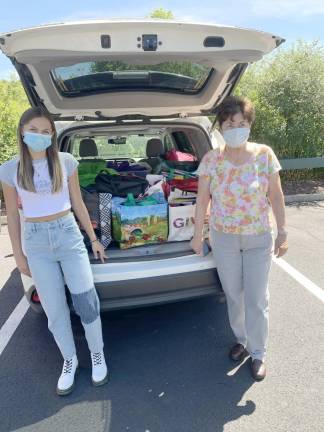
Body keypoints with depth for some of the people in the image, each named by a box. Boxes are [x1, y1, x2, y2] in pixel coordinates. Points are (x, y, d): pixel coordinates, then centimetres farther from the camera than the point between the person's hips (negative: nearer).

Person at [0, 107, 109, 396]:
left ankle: (98, 356, 26)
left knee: (86, 302, 2)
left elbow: (78, 204, 6)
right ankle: (70, 361, 31)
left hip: (68, 234, -1)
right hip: (36, 242, 1)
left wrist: (93, 239, 10)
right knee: (55, 310, 10)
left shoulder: (66, 162, -1)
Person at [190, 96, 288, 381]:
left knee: (256, 299, 5)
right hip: (223, 239, 1)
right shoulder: (211, 160, -7)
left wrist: (282, 232, -2)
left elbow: (276, 196, -2)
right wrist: (198, 235, 0)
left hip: (259, 239, -1)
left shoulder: (265, 154, -7)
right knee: (233, 295, 15)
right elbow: (202, 200, -2)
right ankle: (242, 340, 39)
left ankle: (258, 354, 27)